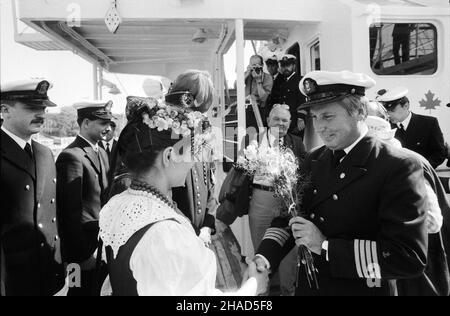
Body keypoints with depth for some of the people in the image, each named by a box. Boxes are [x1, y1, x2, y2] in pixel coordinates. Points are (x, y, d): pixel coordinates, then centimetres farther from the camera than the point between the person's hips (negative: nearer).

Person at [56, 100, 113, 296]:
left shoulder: (102, 153, 11)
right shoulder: (71, 156, -16)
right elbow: (70, 212, -18)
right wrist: (85, 253, -16)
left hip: (103, 242, 8)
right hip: (85, 248, -8)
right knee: (84, 289, 6)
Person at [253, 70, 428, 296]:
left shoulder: (399, 168, -19)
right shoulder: (313, 161, 0)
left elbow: (410, 258, -24)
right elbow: (289, 216, 3)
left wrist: (325, 245, -23)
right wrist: (264, 258, -15)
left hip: (363, 290, -5)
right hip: (307, 287, 5)